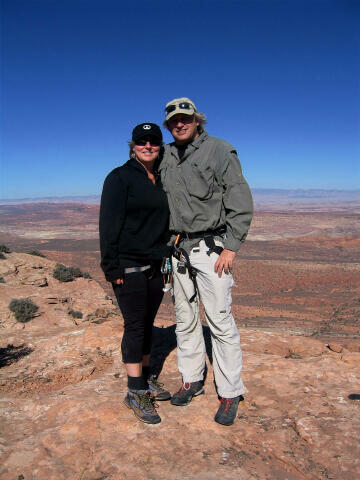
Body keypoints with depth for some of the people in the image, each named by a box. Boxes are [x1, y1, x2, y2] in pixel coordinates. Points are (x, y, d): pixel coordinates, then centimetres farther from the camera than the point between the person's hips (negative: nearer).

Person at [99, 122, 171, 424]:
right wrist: (113, 267, -16)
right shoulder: (120, 178, -5)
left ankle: (146, 378, 29)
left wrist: (168, 258, 17)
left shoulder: (161, 181, 14)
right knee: (135, 326, -1)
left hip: (156, 266, 6)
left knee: (147, 323, 14)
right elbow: (109, 225, -11)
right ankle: (136, 392, 12)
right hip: (129, 267, -6)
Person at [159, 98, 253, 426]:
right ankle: (192, 380, 30)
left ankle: (230, 393, 13)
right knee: (185, 319, 13)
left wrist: (231, 248, -14)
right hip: (179, 247, 6)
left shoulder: (220, 151, -4)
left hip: (211, 247, -5)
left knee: (220, 320, -3)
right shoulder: (166, 157, 11)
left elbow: (242, 203, -8)